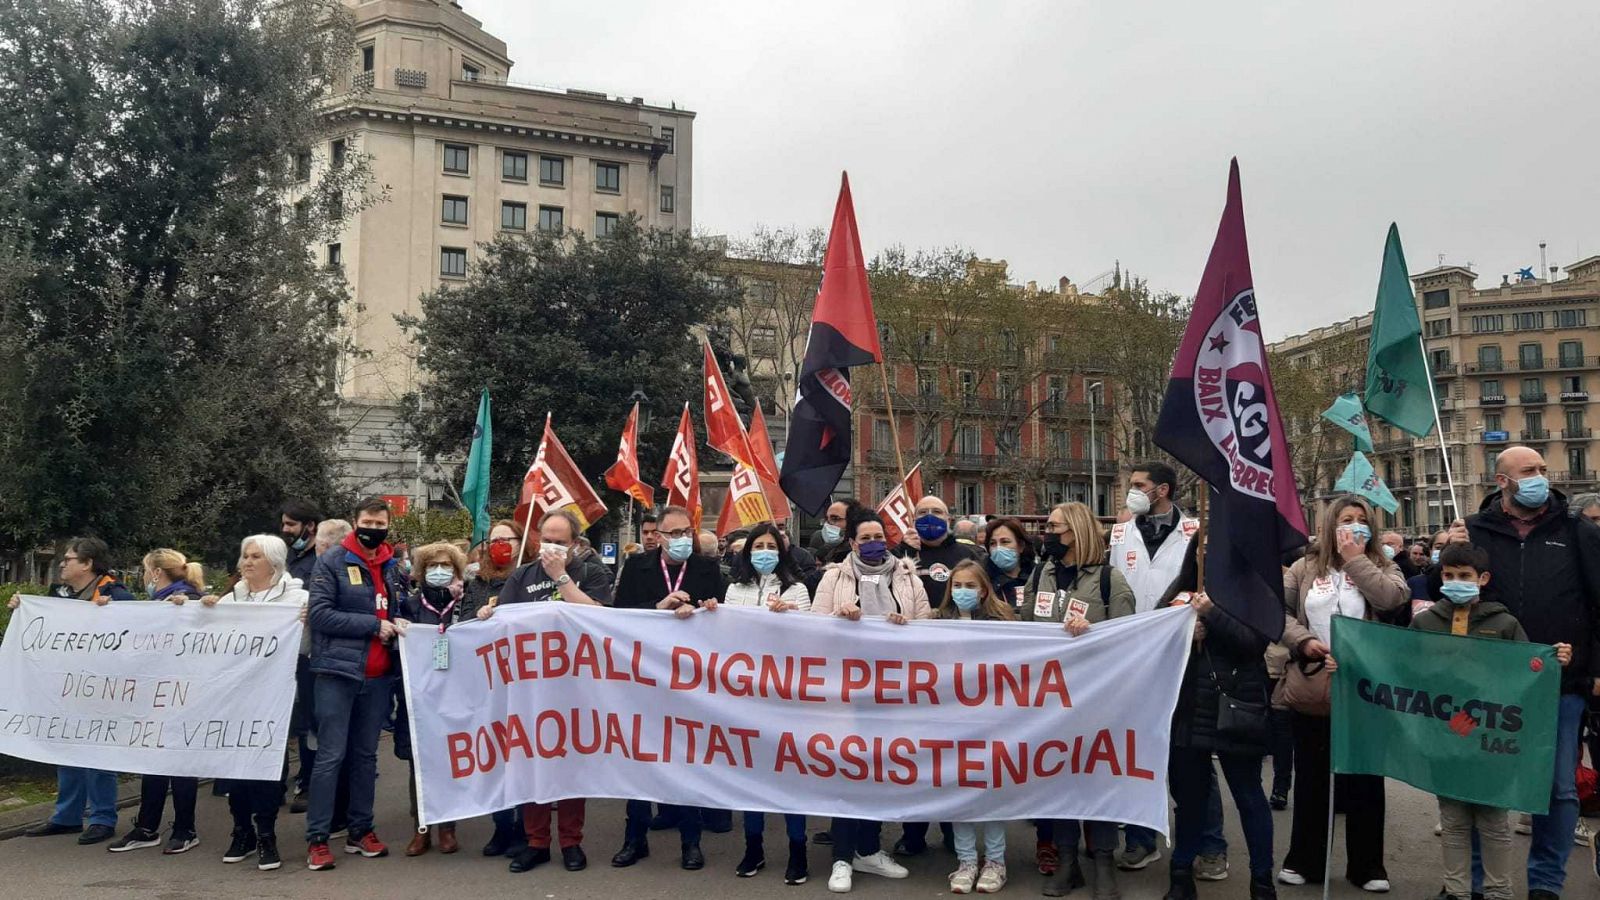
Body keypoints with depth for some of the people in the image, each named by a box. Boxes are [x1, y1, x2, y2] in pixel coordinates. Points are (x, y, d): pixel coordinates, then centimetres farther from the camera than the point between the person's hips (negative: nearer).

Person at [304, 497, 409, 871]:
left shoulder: (396, 567, 11)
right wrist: (373, 625, -15)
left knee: (366, 755, 13)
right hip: (339, 671, -5)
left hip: (380, 675, 5)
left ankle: (361, 830, 21)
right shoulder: (332, 561, -4)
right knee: (330, 756, -3)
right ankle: (317, 839, 4)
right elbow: (320, 614, -13)